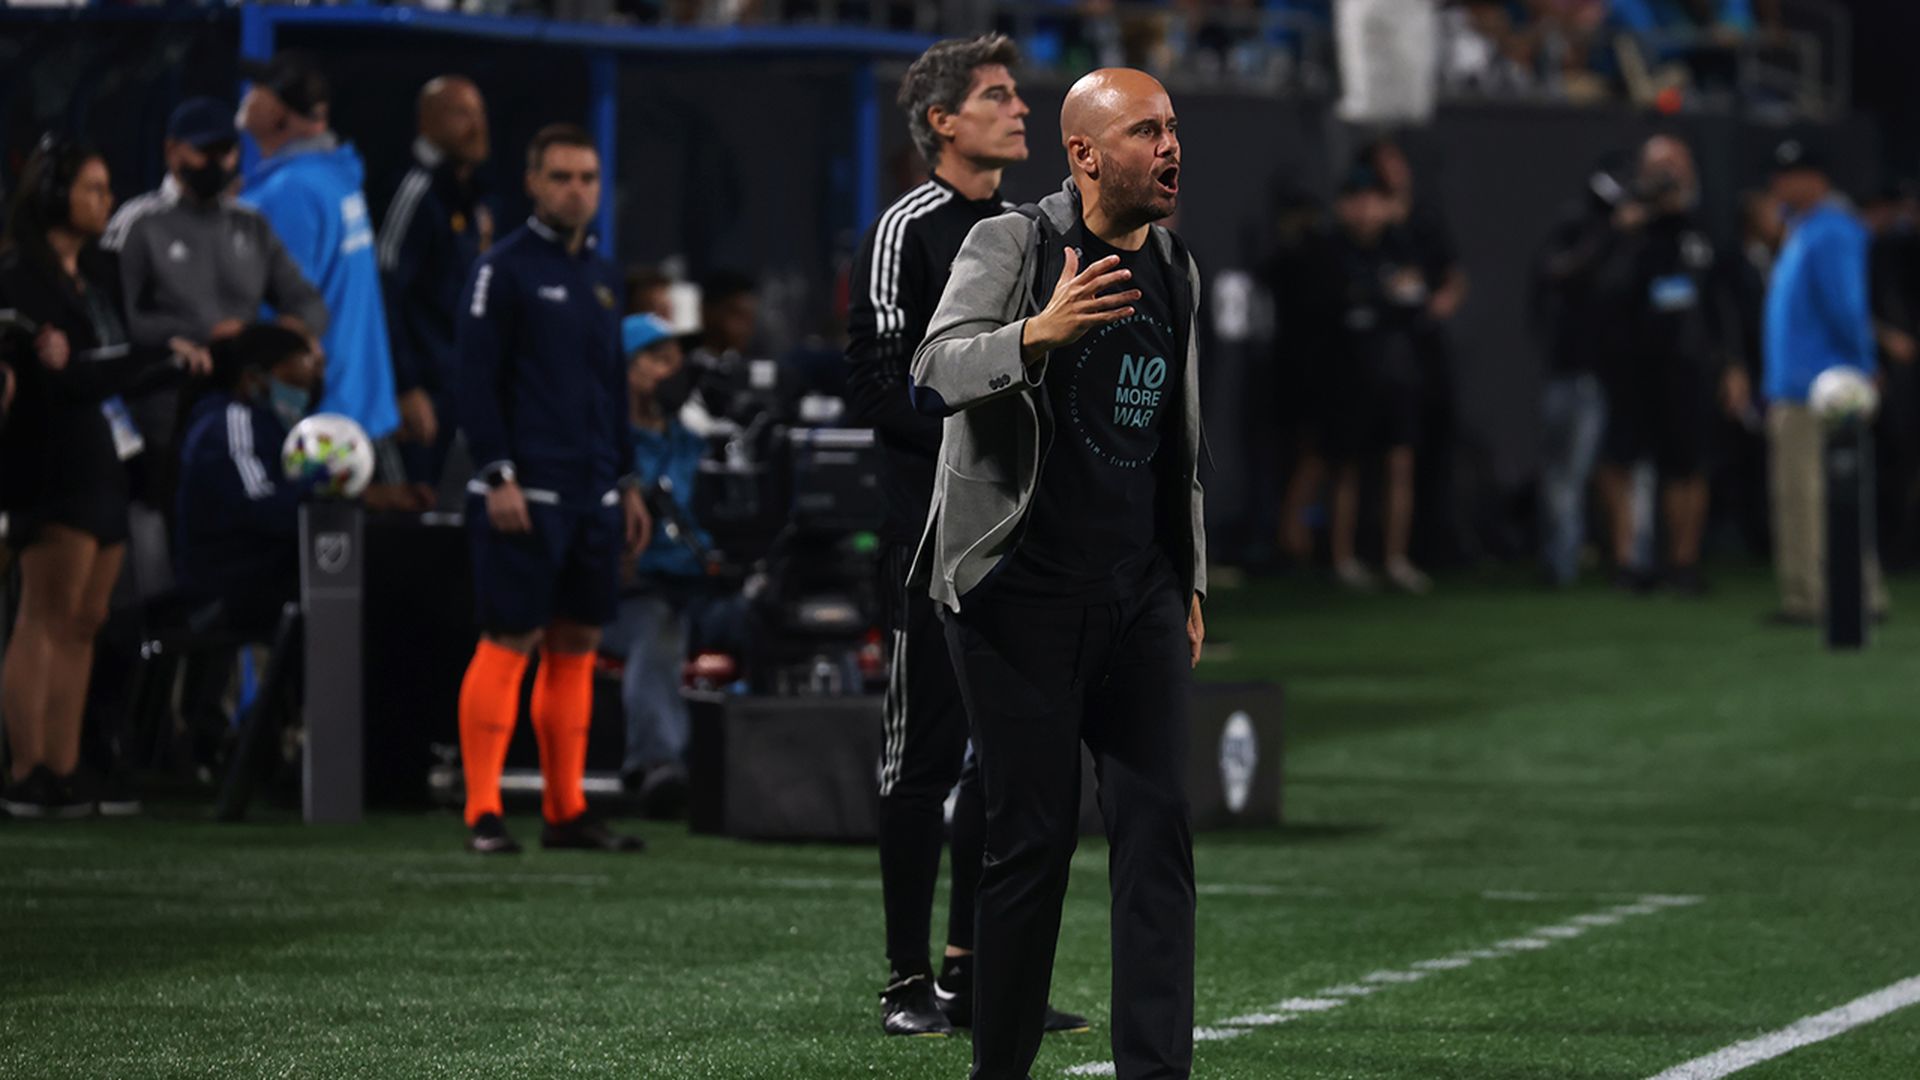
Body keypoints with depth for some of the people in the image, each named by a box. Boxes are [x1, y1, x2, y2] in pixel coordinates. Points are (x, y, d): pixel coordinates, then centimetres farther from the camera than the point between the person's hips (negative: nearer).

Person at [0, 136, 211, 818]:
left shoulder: (100, 271, 16)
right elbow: (68, 377, -15)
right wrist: (167, 358, -10)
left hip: (104, 462, 8)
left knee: (83, 621, 6)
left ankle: (63, 773, 7)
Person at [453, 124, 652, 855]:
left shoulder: (602, 276, 17)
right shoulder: (503, 270, -5)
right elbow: (477, 381, -10)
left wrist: (627, 480, 19)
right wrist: (498, 475, -17)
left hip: (594, 494, 7)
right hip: (524, 493, -7)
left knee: (577, 646, 8)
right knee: (510, 643, -8)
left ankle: (566, 810, 13)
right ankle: (483, 814, -6)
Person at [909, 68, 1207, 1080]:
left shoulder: (1176, 271, 13)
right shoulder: (1010, 246, -6)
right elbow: (936, 369, -22)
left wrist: (1191, 582, 20)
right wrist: (1039, 333, -40)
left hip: (1139, 596, 6)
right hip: (1021, 592, -6)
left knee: (1158, 829, -3)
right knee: (1033, 838, -4)